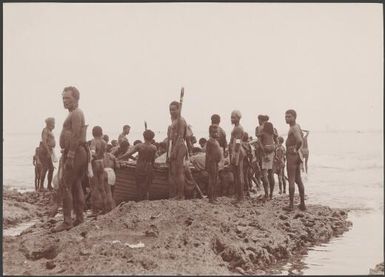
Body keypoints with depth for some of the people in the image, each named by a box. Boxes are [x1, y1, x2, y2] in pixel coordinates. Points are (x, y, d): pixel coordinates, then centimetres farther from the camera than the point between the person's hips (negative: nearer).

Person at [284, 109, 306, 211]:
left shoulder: (294, 128, -18)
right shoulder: (297, 126, 13)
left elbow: (300, 141, -35)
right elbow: (300, 137, 33)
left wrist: (295, 149, -18)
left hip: (292, 156, -10)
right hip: (297, 156, 10)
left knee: (291, 180, -6)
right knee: (298, 180, 13)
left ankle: (291, 205, -4)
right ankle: (302, 204, 16)